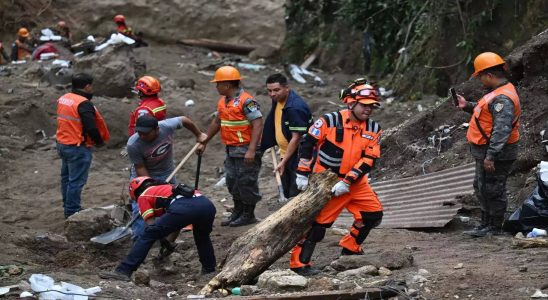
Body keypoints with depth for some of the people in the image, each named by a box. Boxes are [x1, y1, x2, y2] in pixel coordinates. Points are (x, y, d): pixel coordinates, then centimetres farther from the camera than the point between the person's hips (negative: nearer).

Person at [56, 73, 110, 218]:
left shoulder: (63, 99, 7)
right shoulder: (83, 104, -21)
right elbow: (91, 127, -25)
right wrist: (100, 141, -7)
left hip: (62, 144, 9)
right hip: (78, 148, -9)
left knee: (66, 177, 20)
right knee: (76, 181, -3)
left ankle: (68, 207, 32)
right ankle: (72, 212, 0)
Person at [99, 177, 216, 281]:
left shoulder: (143, 196, 25)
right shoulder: (169, 187, 44)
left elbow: (151, 224, 16)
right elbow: (176, 224, 50)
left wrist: (165, 243, 28)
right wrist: (169, 242, 55)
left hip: (183, 208, -6)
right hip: (208, 204, 6)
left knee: (148, 235, 5)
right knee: (202, 236, 38)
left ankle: (124, 270, -2)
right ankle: (209, 269, 37)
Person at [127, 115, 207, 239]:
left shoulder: (167, 126, -25)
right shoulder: (133, 145, -30)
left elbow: (184, 120, -5)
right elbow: (140, 168, -23)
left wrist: (199, 134, 7)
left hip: (166, 174, 3)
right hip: (143, 177, -3)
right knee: (140, 208, -12)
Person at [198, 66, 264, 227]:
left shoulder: (246, 101, -18)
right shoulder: (223, 101, 11)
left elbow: (258, 124, -22)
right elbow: (216, 123, 23)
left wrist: (251, 151, -27)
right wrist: (204, 142, 24)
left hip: (246, 151, -9)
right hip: (231, 150, 9)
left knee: (246, 182, -1)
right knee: (232, 182, 15)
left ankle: (248, 215, 11)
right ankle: (237, 212, 27)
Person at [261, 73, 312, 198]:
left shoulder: (295, 107, -24)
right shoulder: (277, 100, 4)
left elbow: (296, 138, -24)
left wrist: (283, 162, -22)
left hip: (299, 156, -10)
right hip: (286, 154, 10)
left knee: (296, 193, -10)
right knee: (288, 193, 17)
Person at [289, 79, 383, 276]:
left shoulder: (373, 129, -2)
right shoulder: (331, 121, -14)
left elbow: (369, 160, -8)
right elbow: (307, 144, -9)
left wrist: (347, 182, -18)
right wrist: (302, 174, -11)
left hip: (355, 182, 6)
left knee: (373, 214, 6)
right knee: (319, 221, -9)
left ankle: (350, 247, 25)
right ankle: (299, 263, -2)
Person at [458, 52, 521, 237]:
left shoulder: (503, 99, -24)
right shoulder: (499, 93, 12)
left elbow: (502, 130, -29)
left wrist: (491, 156, -31)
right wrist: (468, 106, 16)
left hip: (496, 155, -11)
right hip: (486, 153, 11)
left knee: (492, 190, -1)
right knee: (482, 188, 20)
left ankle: (494, 228, 9)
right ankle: (486, 224, 30)